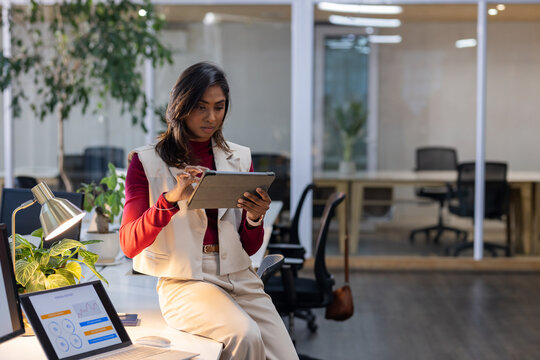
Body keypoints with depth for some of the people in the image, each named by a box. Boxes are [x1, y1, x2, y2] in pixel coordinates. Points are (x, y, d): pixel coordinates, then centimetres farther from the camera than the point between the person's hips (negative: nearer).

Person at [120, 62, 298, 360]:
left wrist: (255, 218, -8)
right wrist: (170, 199, -21)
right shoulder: (147, 161, 3)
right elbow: (129, 244, -7)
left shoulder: (239, 158, 14)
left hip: (240, 278, 4)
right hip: (185, 282, -4)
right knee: (245, 335, -30)